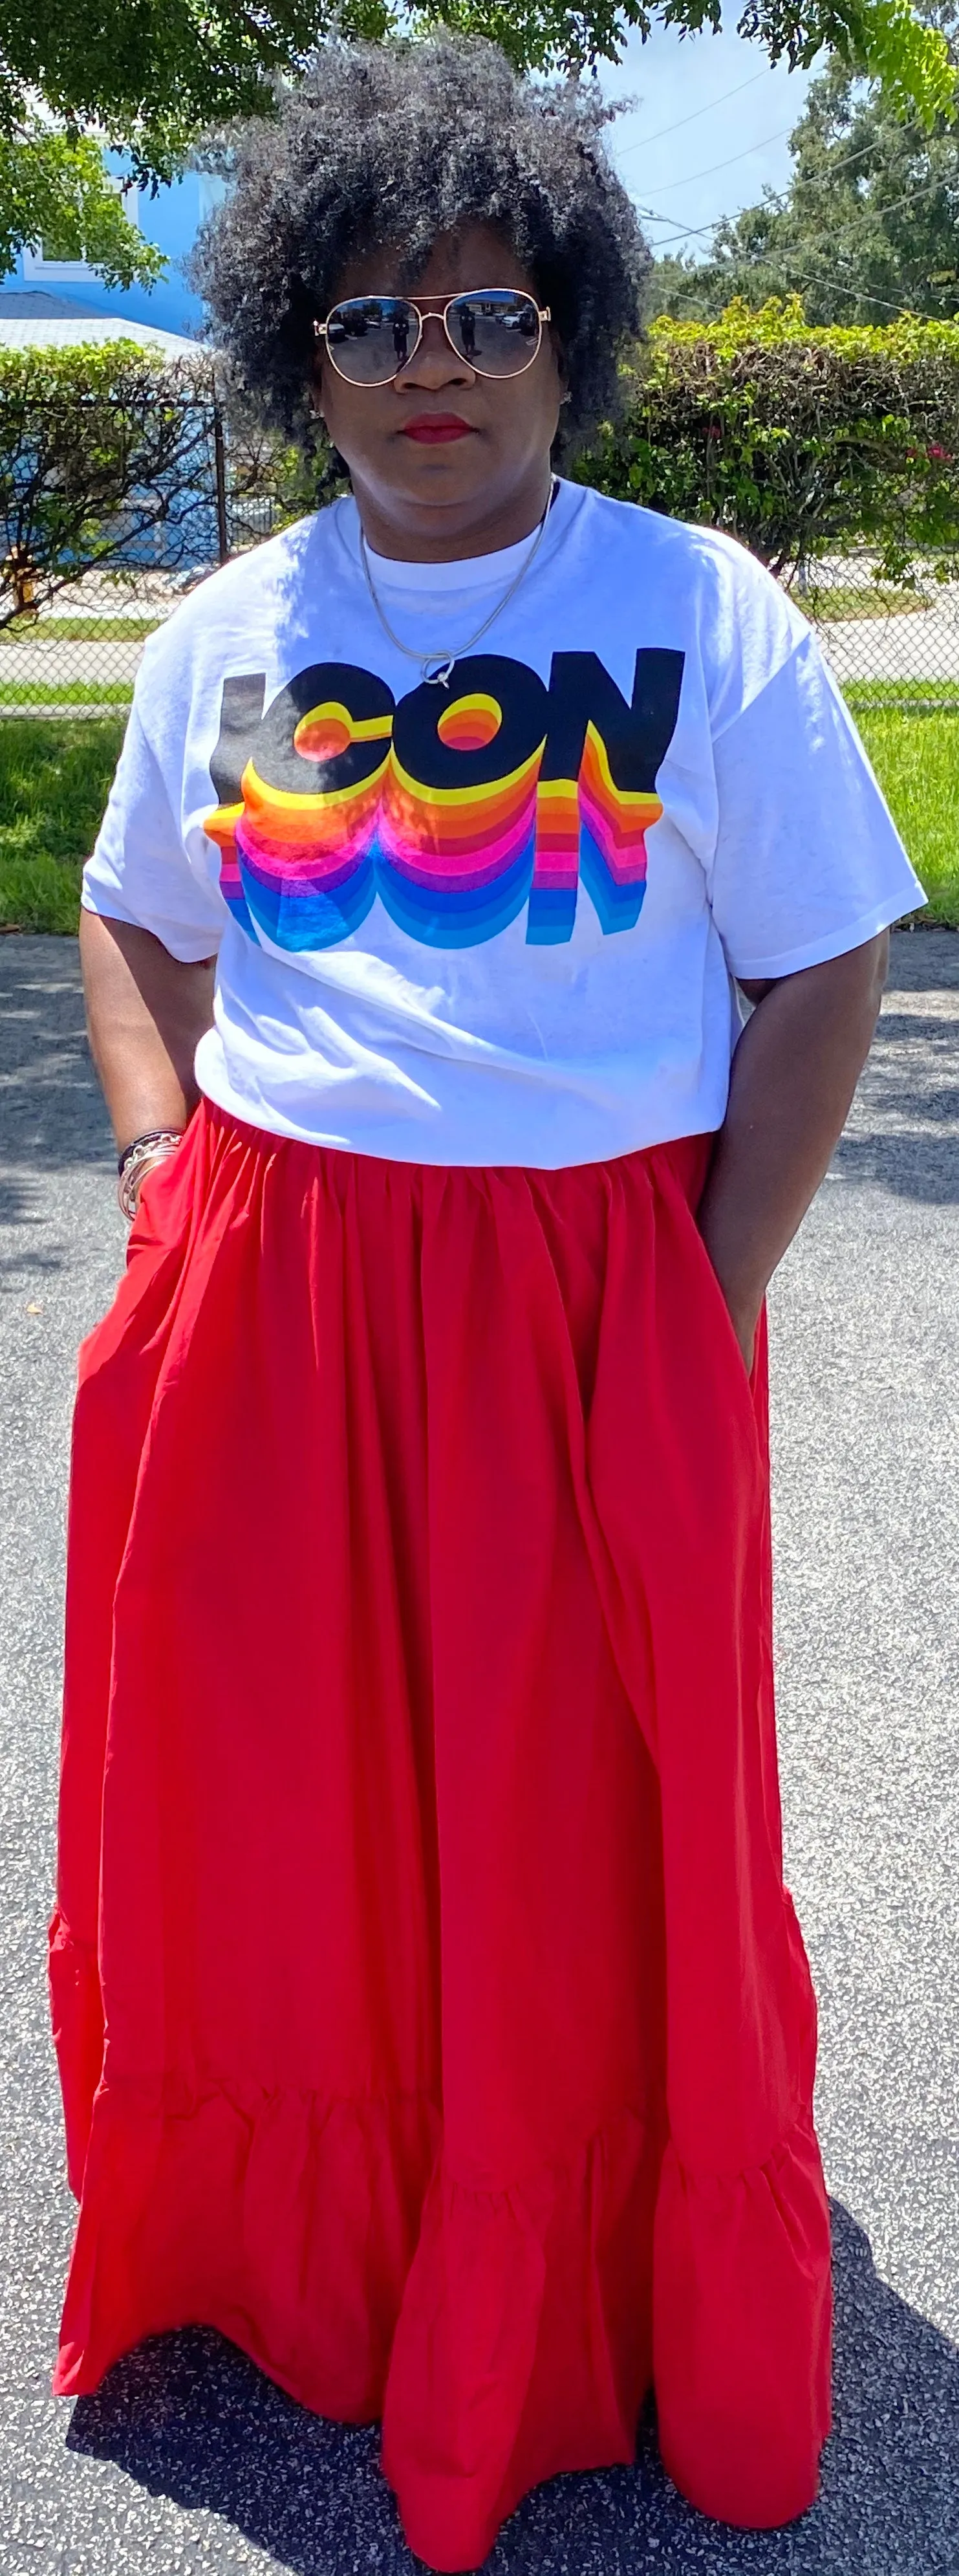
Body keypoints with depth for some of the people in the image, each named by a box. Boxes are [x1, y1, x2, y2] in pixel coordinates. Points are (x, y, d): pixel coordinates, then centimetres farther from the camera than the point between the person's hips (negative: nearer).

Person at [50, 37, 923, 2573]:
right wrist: (172, 1185, 3)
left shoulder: (704, 613, -2)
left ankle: (577, 2324, 33)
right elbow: (140, 927, 18)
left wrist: (714, 1305, -9)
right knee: (261, 1819, 13)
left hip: (593, 1300, -3)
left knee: (593, 1847, 8)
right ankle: (283, 2264, 39)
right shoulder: (231, 628, 8)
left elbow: (819, 977, -2)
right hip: (266, 1301, 3)